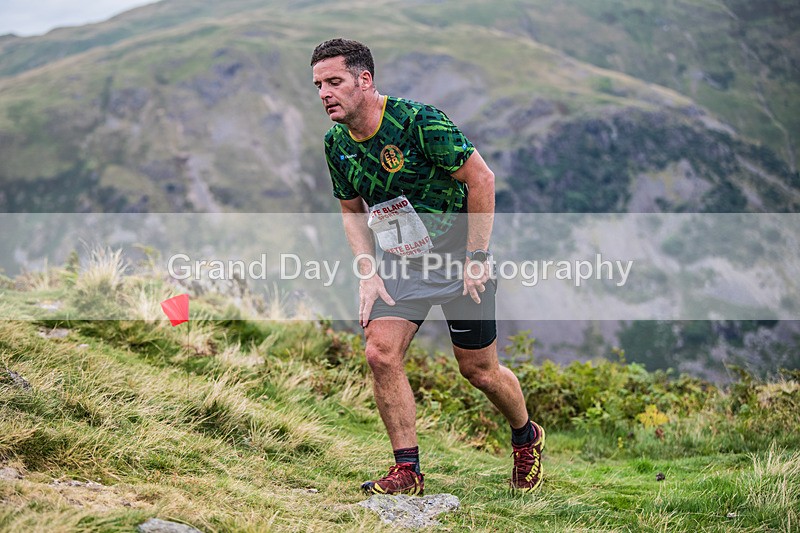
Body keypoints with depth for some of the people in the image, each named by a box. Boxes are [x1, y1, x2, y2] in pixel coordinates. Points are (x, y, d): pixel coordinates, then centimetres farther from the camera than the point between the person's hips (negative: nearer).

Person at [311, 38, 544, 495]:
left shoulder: (418, 121, -24)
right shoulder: (336, 144, -3)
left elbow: (481, 178, -18)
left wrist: (476, 258, -16)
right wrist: (368, 273, -2)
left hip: (459, 259, -5)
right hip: (401, 264, 5)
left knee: (479, 371, 5)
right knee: (381, 353, -13)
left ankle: (527, 438, 34)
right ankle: (408, 470, -2)